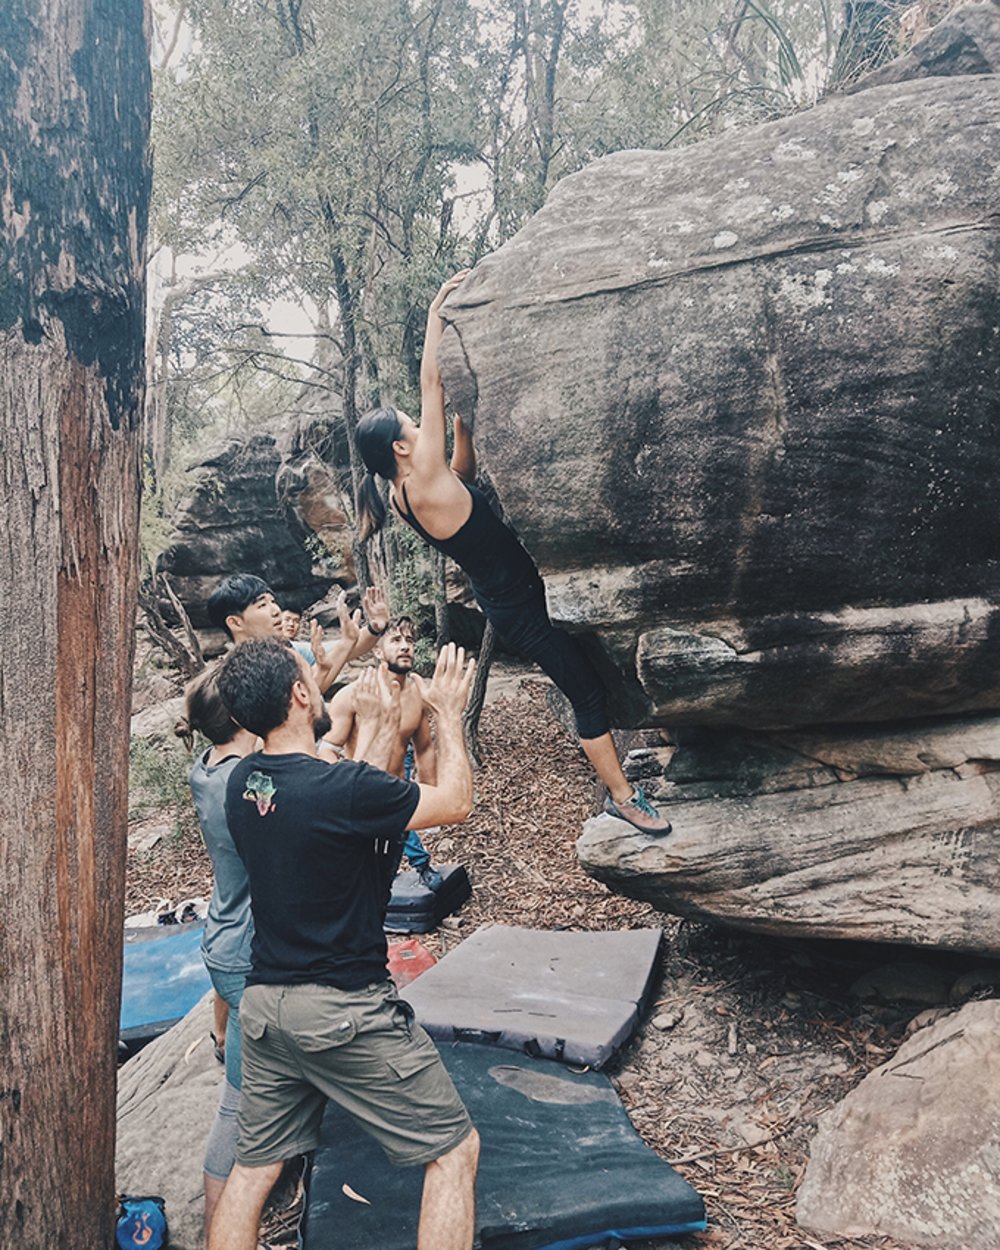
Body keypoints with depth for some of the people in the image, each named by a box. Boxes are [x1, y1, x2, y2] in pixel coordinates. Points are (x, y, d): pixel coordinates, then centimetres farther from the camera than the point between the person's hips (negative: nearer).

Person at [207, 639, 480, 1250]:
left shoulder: (243, 782, 0)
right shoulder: (342, 788, -23)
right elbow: (456, 802, -6)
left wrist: (388, 722, 21)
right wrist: (448, 712, 5)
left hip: (265, 1004, 8)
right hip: (343, 1011, -7)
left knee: (254, 1165, 20)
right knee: (455, 1150, 7)